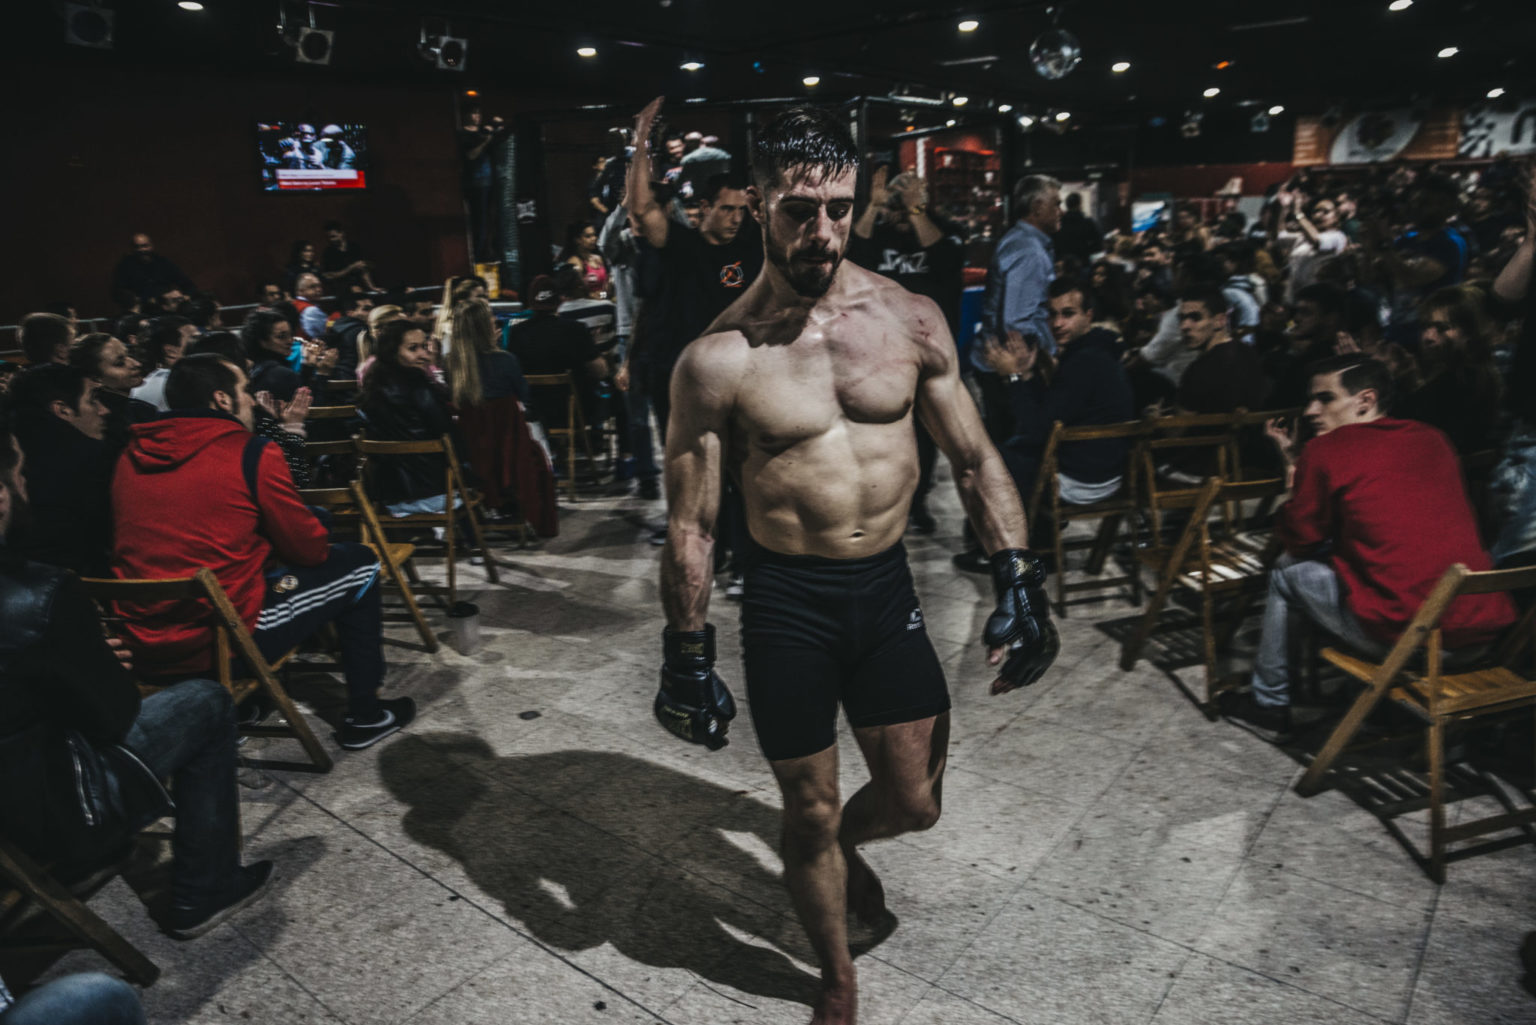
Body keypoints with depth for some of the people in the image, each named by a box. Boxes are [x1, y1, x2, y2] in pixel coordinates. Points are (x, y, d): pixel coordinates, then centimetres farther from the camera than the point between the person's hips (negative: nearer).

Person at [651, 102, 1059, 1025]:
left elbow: (976, 458, 4)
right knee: (811, 812, 13)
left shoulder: (911, 319, -4)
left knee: (915, 802, 14)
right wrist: (689, 658, -2)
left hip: (888, 585, 3)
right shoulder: (718, 359, -12)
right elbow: (691, 525, -5)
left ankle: (844, 844, 52)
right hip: (786, 602, -2)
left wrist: (1018, 584, -4)